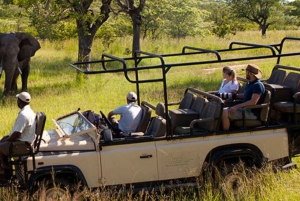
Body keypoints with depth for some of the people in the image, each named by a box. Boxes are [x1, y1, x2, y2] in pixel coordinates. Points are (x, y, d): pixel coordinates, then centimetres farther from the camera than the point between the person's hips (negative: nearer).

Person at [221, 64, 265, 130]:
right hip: (245, 109, 10)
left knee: (225, 112, -22)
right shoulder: (249, 83, 13)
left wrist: (237, 106, -29)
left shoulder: (258, 85, -18)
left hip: (252, 113, -10)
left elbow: (253, 102, -27)